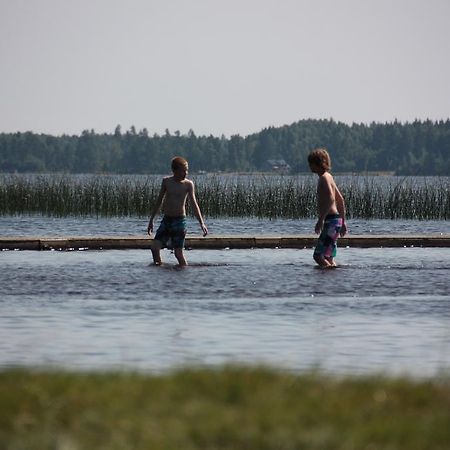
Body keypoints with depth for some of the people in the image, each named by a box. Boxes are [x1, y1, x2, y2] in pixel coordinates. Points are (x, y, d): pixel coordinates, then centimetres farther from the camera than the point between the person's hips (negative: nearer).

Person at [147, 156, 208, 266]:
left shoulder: (188, 184, -5)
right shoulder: (166, 181, 4)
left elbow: (194, 204, -10)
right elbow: (159, 201, 13)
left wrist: (202, 223, -21)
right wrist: (151, 220, 16)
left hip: (179, 220, -3)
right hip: (166, 219, 3)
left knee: (178, 252, -7)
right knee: (155, 247, -8)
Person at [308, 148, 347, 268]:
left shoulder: (324, 178, -11)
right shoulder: (328, 177, 19)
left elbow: (331, 199, -26)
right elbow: (341, 200, 23)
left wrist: (321, 220, -28)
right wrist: (343, 222, 26)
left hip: (330, 221, -10)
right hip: (336, 219, 10)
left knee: (318, 256, -14)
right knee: (328, 257, 13)